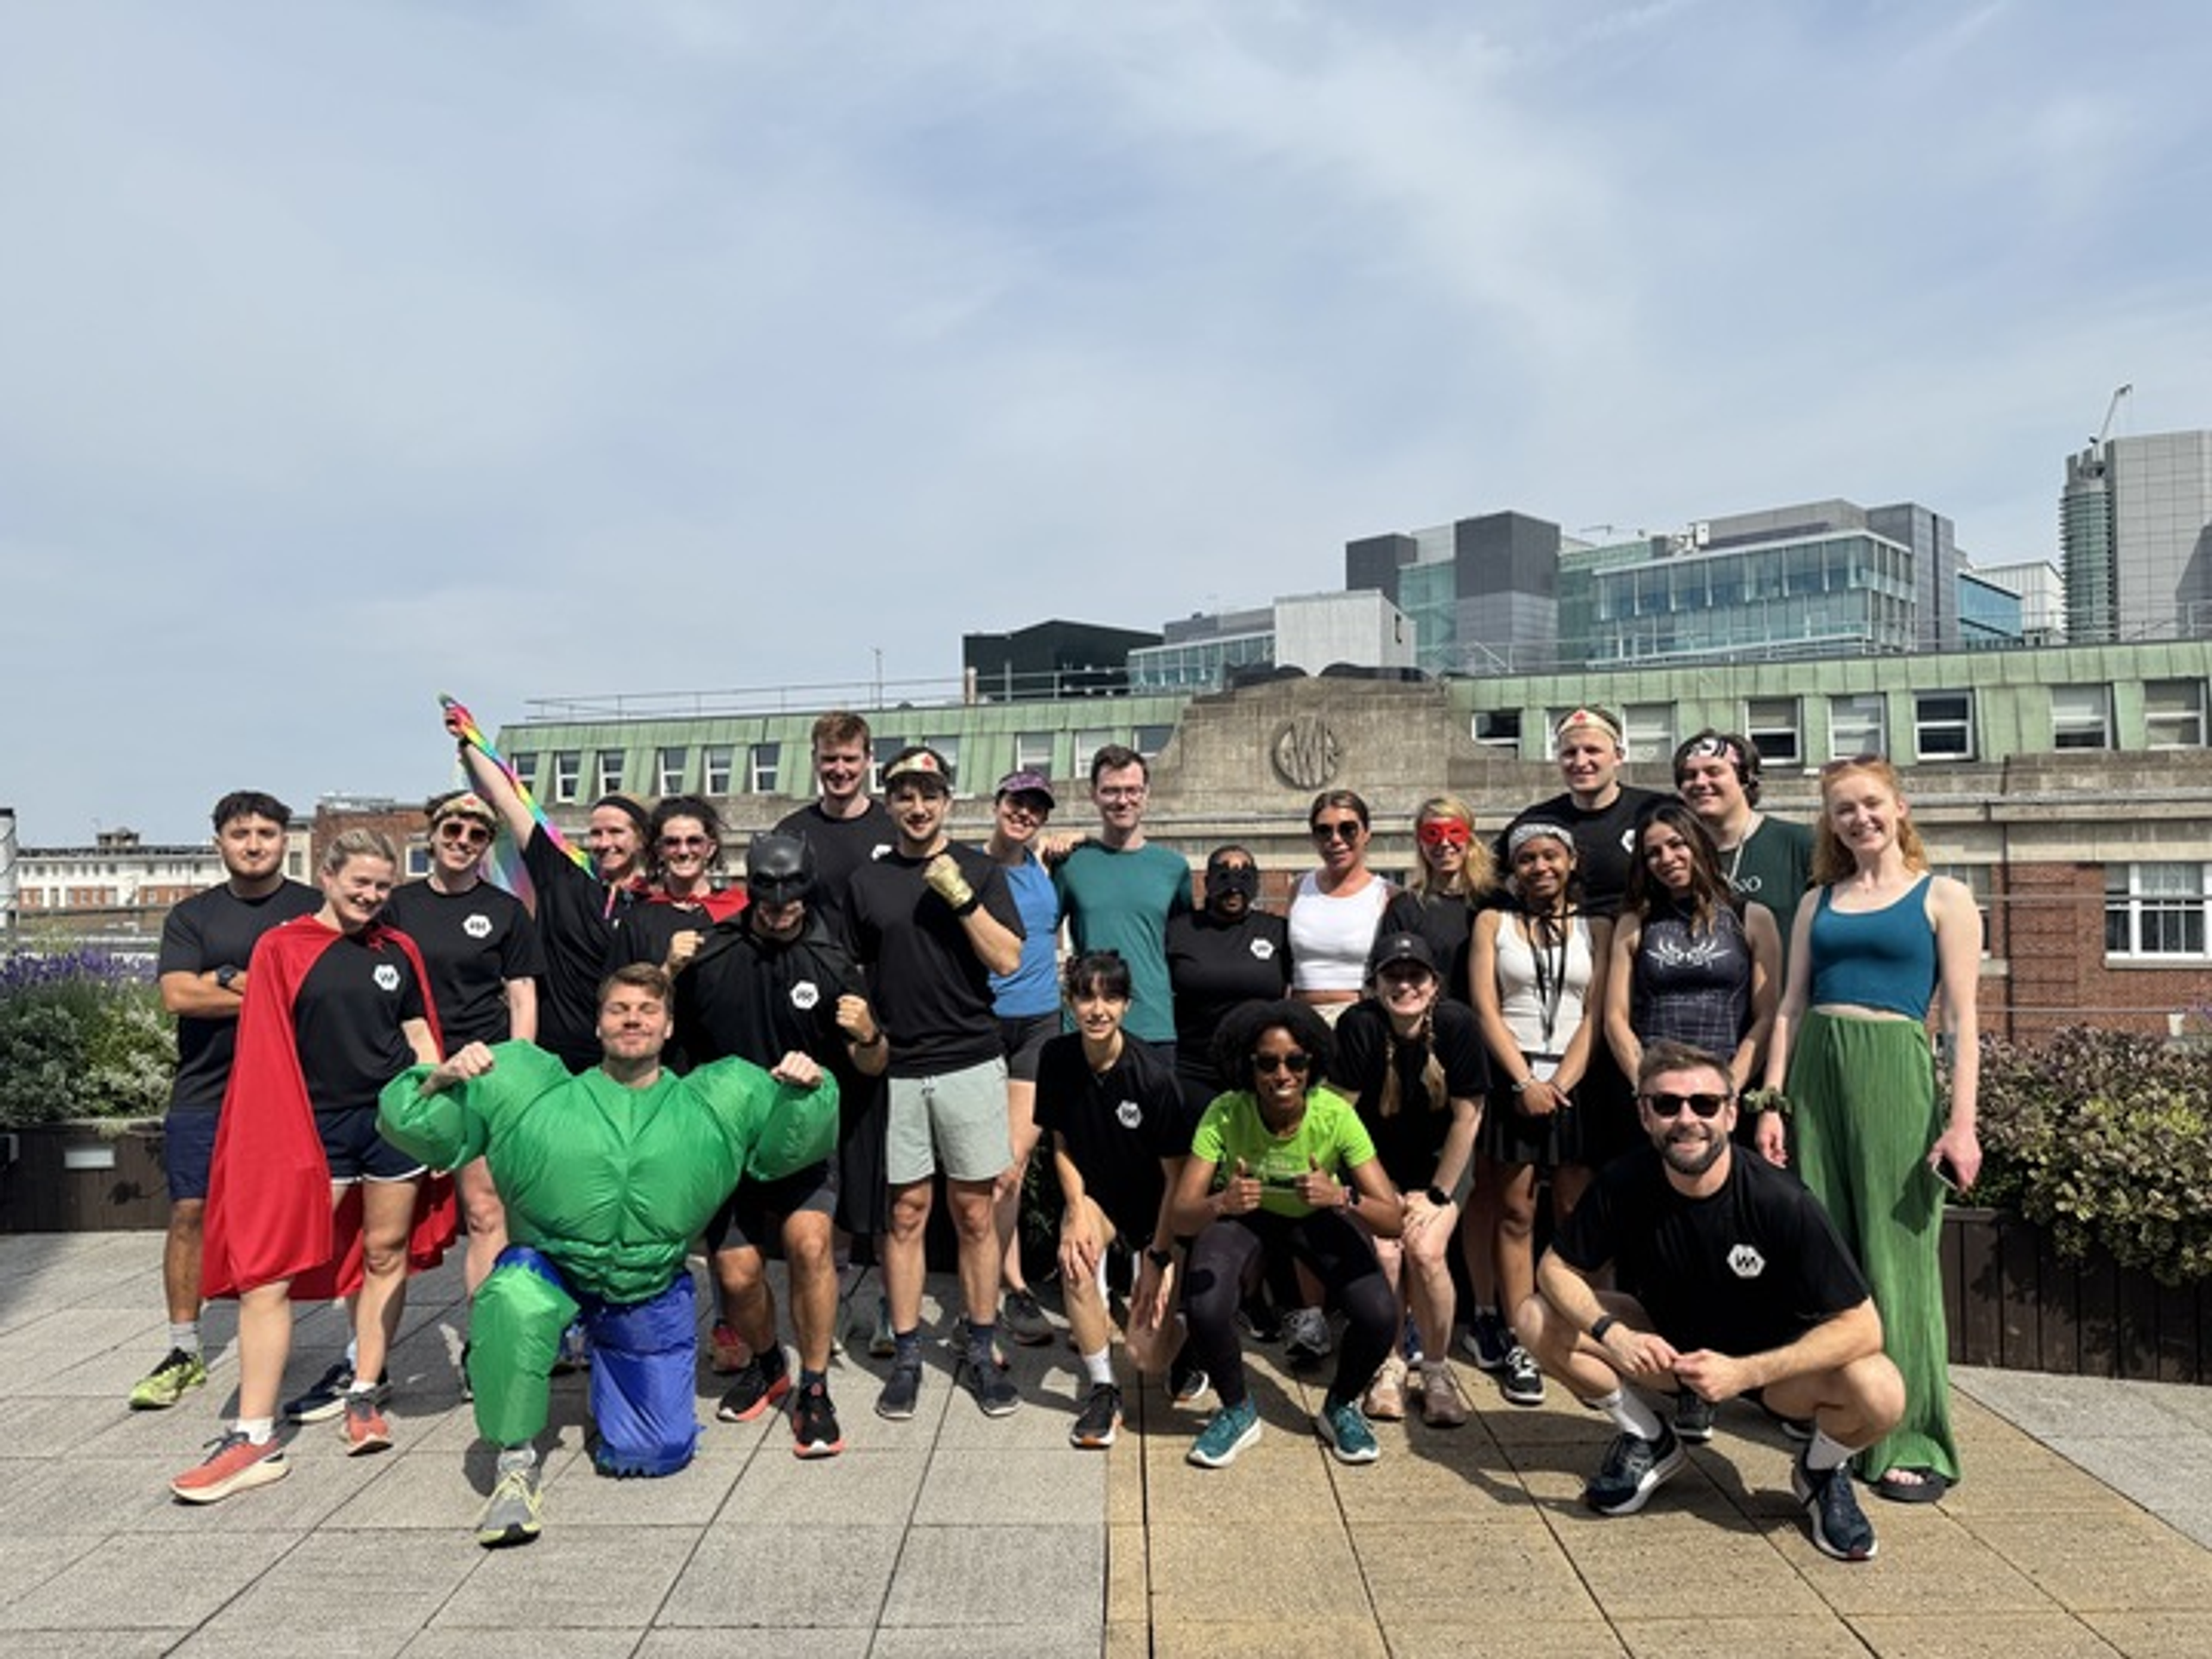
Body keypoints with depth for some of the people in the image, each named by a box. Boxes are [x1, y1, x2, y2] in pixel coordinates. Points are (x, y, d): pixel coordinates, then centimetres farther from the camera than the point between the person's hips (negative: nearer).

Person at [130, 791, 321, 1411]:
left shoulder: (315, 909, 5)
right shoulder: (193, 916, 9)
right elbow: (177, 994, -5)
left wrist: (229, 979, -12)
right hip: (204, 1090, 2)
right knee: (189, 1213, 2)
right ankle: (184, 1351, 15)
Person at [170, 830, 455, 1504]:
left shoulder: (398, 950, 8)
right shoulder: (281, 949, 1)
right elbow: (267, 1051, 1)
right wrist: (278, 1137, -3)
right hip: (317, 1127, -2)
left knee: (386, 1254, 8)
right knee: (267, 1272, -6)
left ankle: (365, 1396, 23)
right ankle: (255, 1437, 1)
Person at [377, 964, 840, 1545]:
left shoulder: (717, 1102, 2)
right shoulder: (532, 1090, -2)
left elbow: (793, 1143, 4)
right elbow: (416, 1128, 0)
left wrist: (807, 1090, -17)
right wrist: (440, 1081, -23)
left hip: (651, 1296, 2)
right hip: (549, 1271, -2)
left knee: (657, 1453, 6)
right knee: (512, 1301, -38)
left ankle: (605, 1361, 38)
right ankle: (516, 1464, -16)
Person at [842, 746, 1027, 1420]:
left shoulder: (978, 870, 3)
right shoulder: (866, 881, 8)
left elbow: (1007, 959, -5)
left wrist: (962, 897, -15)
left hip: (969, 1061, -1)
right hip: (894, 1067, 1)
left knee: (974, 1213, 5)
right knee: (906, 1213, 6)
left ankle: (981, 1352, 17)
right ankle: (906, 1356, 17)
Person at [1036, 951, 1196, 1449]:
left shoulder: (1153, 1076, -26)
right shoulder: (1057, 1058, -14)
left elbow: (1176, 1175, -17)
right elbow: (1061, 1145, -2)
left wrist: (1159, 1257, -15)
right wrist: (1076, 1212, -17)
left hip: (1154, 1205, -3)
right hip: (1094, 1192, 3)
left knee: (1148, 1355, -10)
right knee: (1076, 1259, -32)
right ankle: (1103, 1390, -11)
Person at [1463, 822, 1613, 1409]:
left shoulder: (1597, 929, 10)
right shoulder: (1493, 923, 10)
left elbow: (1595, 1015, 2)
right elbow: (1486, 1009, 1)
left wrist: (1559, 1084, -10)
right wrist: (1525, 1082, -9)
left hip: (1576, 1081, 1)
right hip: (1511, 1078, 0)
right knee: (1514, 1212, -1)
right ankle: (1517, 1344, 3)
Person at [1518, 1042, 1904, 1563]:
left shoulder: (1780, 1202, -27)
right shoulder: (1625, 1183, -19)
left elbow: (1862, 1327, -26)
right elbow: (1557, 1269, -9)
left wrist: (1744, 1373, -34)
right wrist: (1611, 1334, -29)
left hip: (1769, 1360, -2)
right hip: (1667, 1347, 3)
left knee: (1879, 1390, -33)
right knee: (1540, 1319, -18)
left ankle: (1821, 1471, 4)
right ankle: (1648, 1441, 7)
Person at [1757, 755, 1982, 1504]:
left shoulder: (1942, 897, 3)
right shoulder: (1818, 903, 14)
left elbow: (1963, 1021, -2)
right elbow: (1791, 1008, 12)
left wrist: (1962, 1122, -10)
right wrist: (1772, 1103, 5)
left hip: (1895, 1072, -4)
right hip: (1816, 1073, 4)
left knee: (1894, 1254, -1)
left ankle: (1910, 1441, 9)